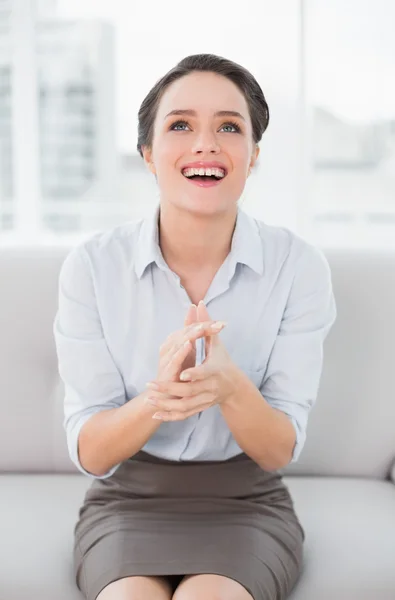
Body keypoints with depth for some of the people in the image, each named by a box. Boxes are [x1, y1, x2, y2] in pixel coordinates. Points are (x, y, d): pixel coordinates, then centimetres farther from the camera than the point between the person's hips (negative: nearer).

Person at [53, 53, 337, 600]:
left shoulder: (299, 265, -9)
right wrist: (156, 400, -31)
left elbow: (280, 452, -9)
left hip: (246, 505, 0)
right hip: (126, 503, 0)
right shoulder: (92, 264, -9)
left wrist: (232, 387, -31)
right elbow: (89, 453, -9)